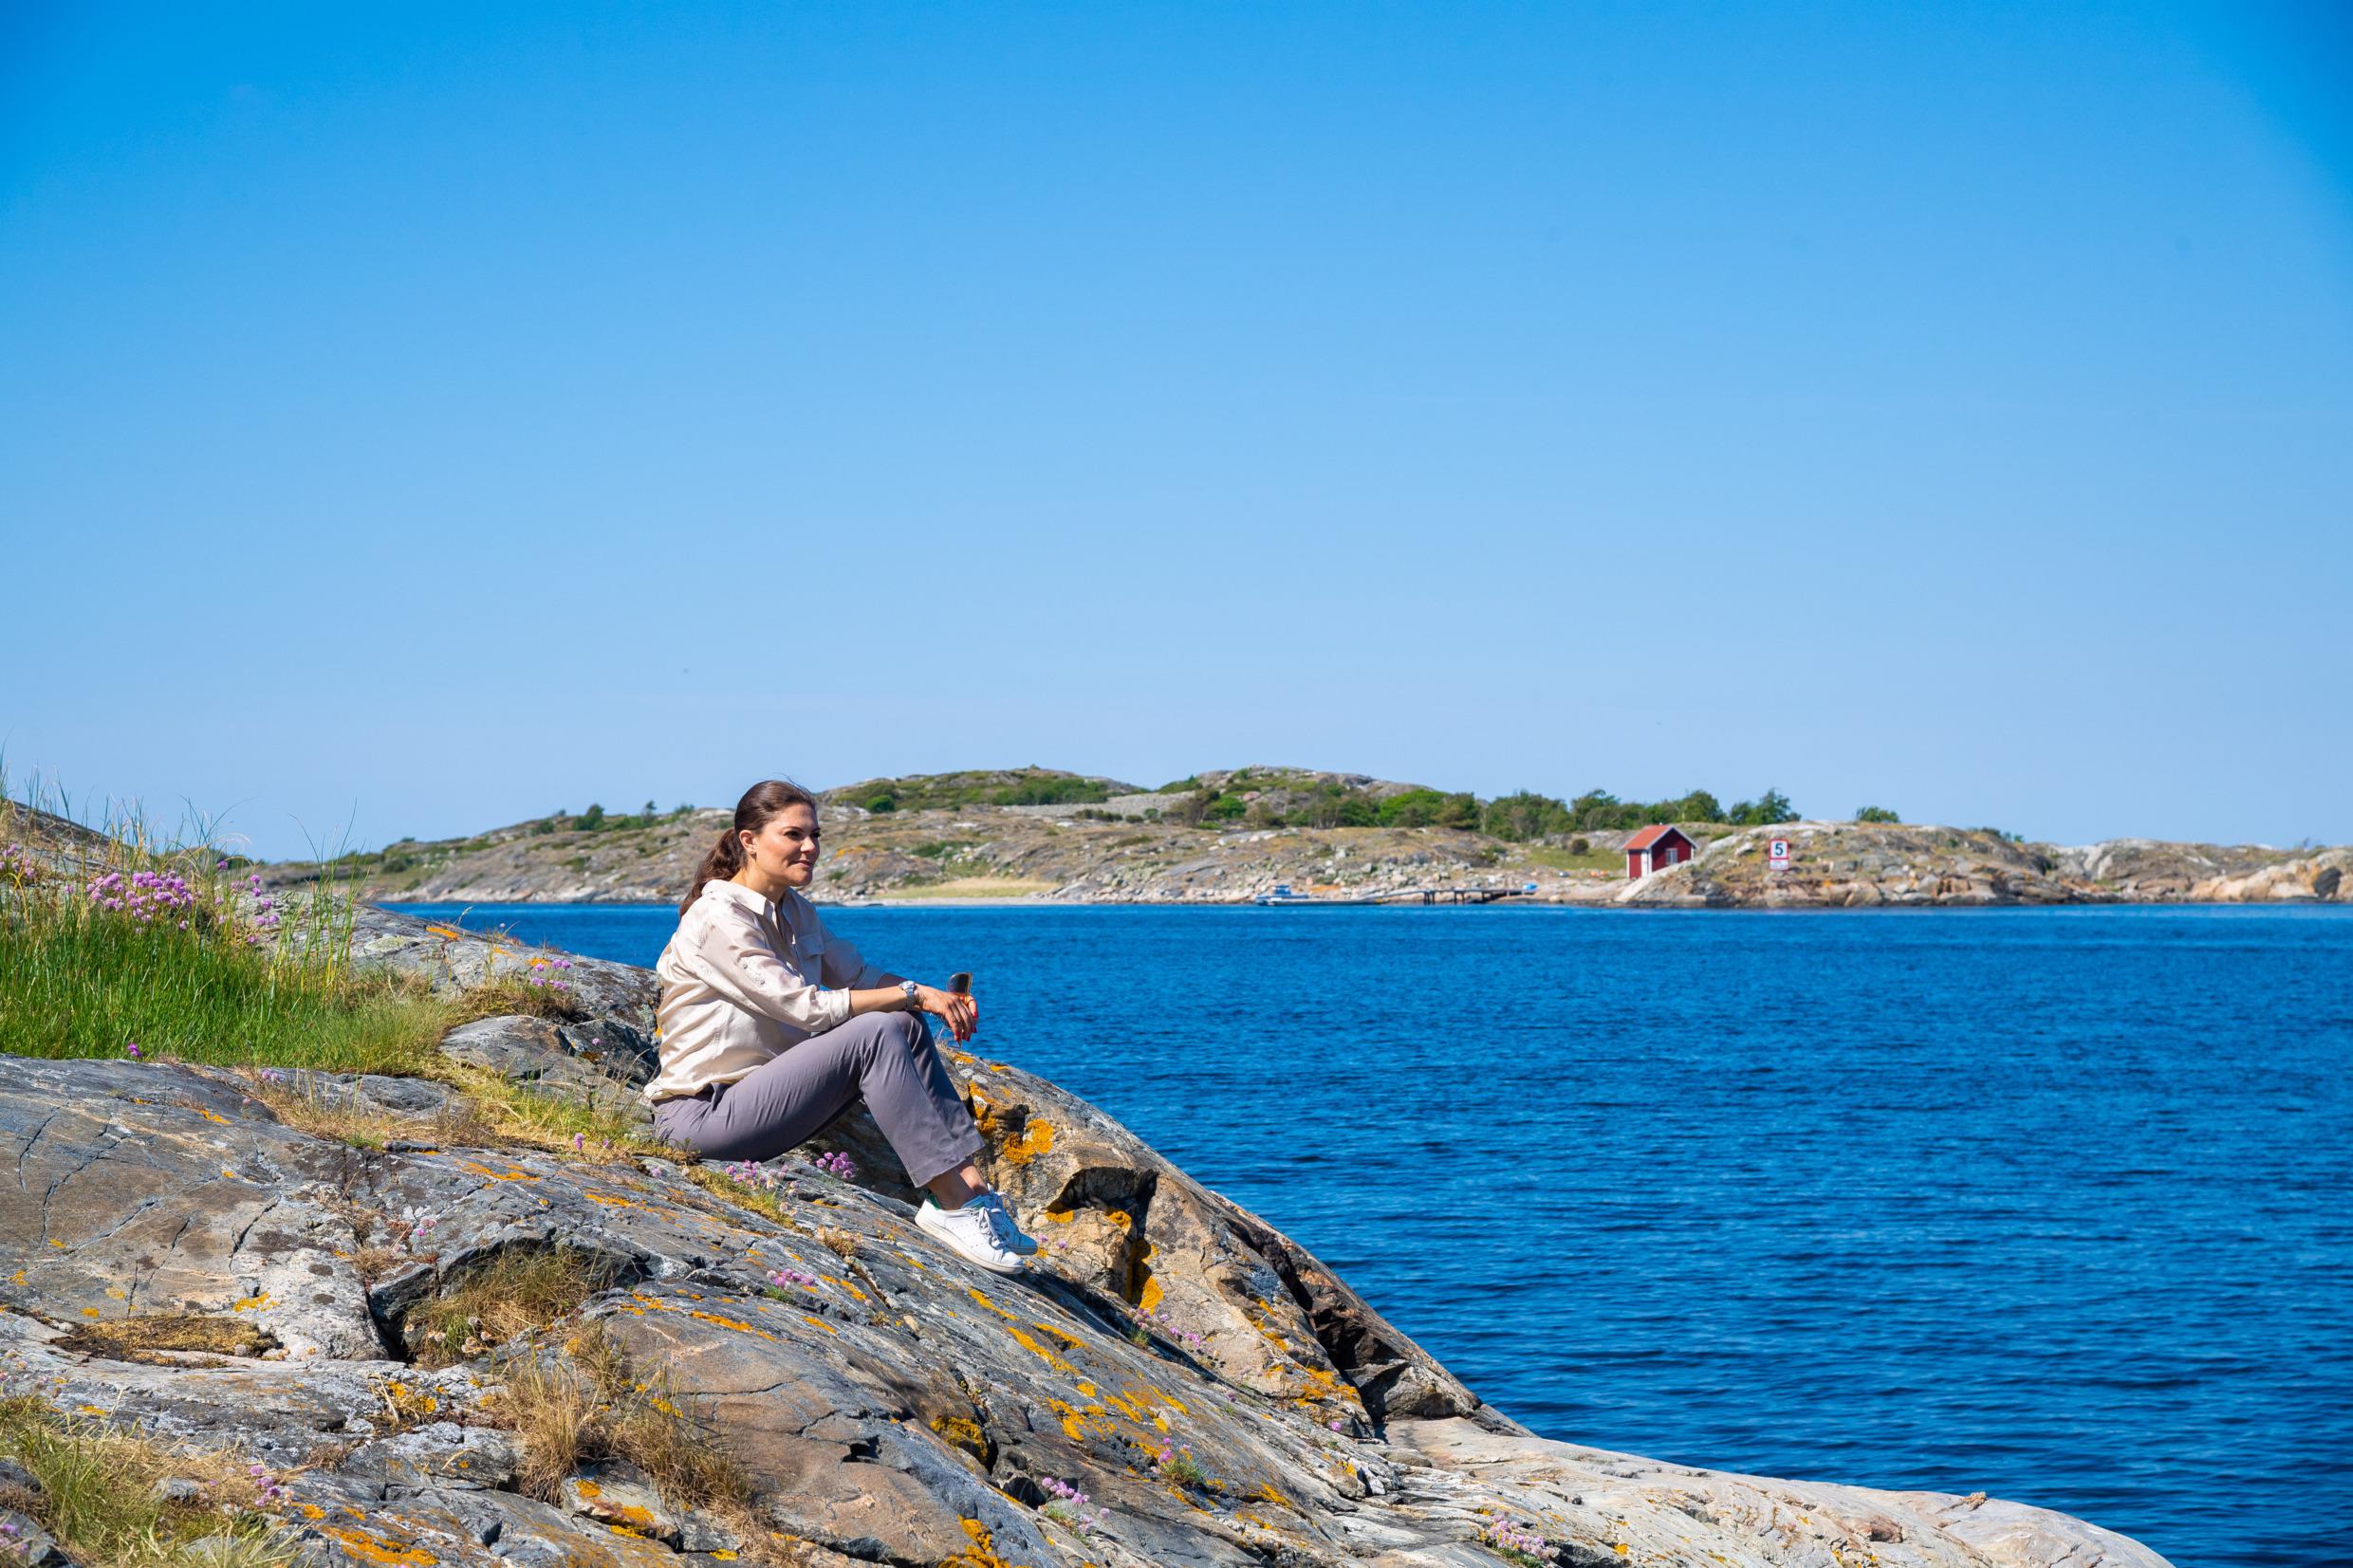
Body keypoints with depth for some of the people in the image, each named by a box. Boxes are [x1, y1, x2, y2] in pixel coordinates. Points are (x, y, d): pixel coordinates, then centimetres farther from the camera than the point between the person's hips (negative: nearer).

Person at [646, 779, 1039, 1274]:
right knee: (873, 1034, -23)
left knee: (904, 1025, -7)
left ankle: (970, 1182, -15)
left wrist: (937, 997, -4)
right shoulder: (716, 918, -17)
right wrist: (912, 994, -19)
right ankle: (952, 1205, -24)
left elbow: (858, 975, 16)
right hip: (703, 1116, -9)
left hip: (760, 1092, 9)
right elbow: (805, 1006, -23)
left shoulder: (795, 912, 11)